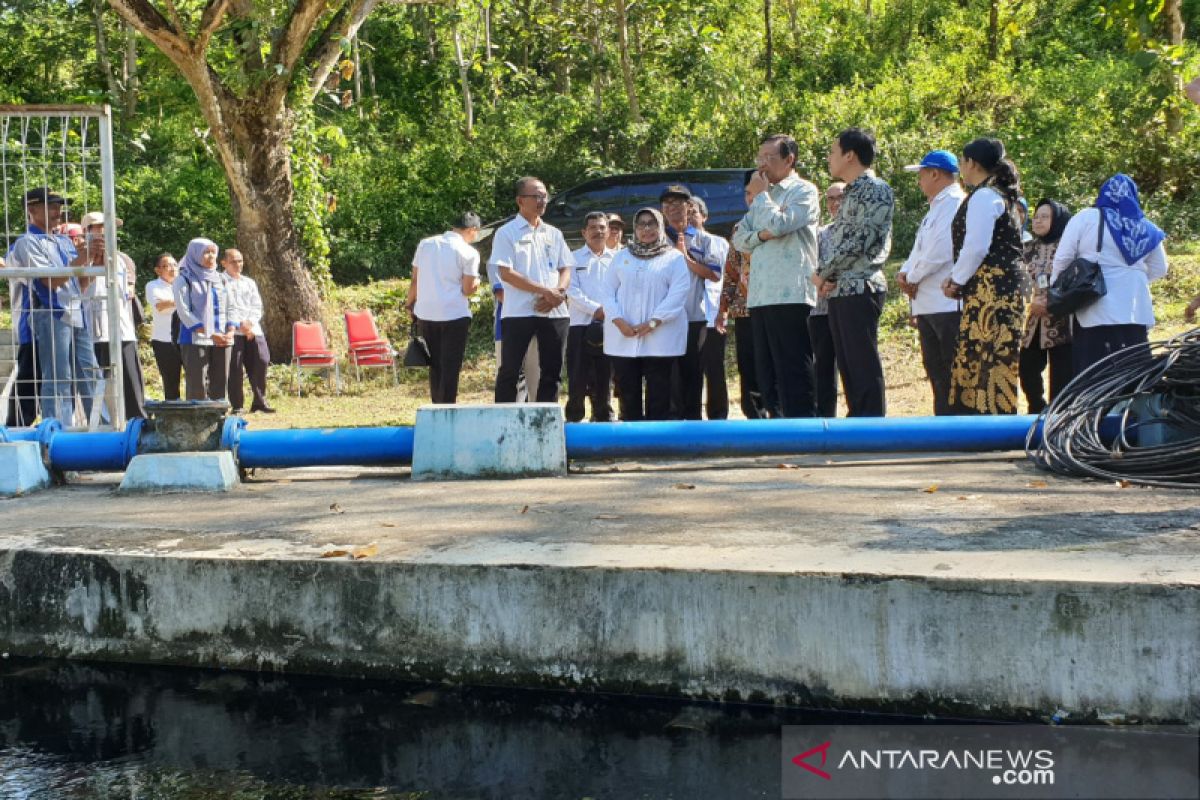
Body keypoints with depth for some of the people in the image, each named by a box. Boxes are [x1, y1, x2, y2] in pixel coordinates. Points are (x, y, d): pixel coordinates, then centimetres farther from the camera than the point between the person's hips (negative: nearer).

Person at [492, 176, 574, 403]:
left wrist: (558, 293, -9)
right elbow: (506, 273, -11)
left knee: (552, 372, 7)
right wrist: (545, 291, -15)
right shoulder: (507, 233, -2)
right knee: (510, 371, -1)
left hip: (555, 312, 5)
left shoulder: (554, 234, 14)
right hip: (519, 313, -5)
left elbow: (566, 269, 14)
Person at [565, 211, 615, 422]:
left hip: (610, 327, 2)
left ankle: (604, 418, 14)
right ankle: (574, 419, 3)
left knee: (605, 378, 6)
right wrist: (596, 309, -14)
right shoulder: (574, 258, 8)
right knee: (578, 378, -4)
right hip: (581, 325, -2)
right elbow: (572, 291, -3)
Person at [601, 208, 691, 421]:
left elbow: (678, 293, -5)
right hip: (623, 338, 3)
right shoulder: (622, 256, 17)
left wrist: (653, 322, -15)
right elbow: (609, 290, 9)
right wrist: (618, 320, -8)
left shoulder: (675, 257, 7)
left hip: (660, 338, -3)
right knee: (628, 393, 2)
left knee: (659, 395, -4)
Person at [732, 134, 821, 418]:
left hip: (790, 295, -8)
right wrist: (761, 235, -6)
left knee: (794, 373, -8)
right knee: (766, 373, 9)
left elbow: (777, 224, -15)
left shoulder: (803, 191, -1)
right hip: (759, 296, 8)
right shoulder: (763, 197, 22)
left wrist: (760, 194, -1)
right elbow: (739, 238, 15)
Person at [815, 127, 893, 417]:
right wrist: (829, 277, 3)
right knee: (848, 365, 9)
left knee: (864, 367, -9)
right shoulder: (852, 193, 20)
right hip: (840, 291, 9)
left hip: (860, 288, -9)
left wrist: (823, 273, -8)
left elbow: (860, 241, -16)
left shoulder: (875, 190, -8)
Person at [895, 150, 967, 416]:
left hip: (947, 304, -10)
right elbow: (920, 249, 24)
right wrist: (904, 272, 4)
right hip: (927, 304, 10)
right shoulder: (937, 207, 22)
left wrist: (913, 278, -9)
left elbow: (941, 251, -20)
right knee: (937, 374, 11)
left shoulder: (954, 202, -9)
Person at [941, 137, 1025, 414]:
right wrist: (958, 279, 12)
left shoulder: (984, 196, -10)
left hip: (990, 288, -10)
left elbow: (976, 247, -17)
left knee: (987, 359, -10)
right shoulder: (999, 195, 21)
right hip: (1000, 287, 10)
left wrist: (956, 279, -4)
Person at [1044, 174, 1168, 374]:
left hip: (1095, 311, -3)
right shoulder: (1145, 228, 9)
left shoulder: (1086, 219, -1)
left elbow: (1062, 259, -2)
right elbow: (1159, 269, 15)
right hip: (1136, 311, 3)